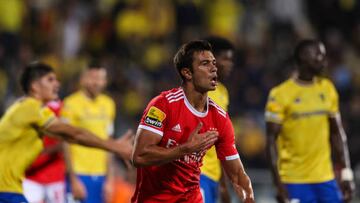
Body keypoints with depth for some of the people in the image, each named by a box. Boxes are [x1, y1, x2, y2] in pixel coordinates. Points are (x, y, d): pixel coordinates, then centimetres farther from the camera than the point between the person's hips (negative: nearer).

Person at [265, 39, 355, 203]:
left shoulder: (328, 89, 9)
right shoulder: (281, 94, -8)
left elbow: (337, 134, 15)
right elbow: (272, 140, -8)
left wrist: (346, 174, 9)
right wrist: (278, 184, -14)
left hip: (325, 179, 5)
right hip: (295, 182, -5)